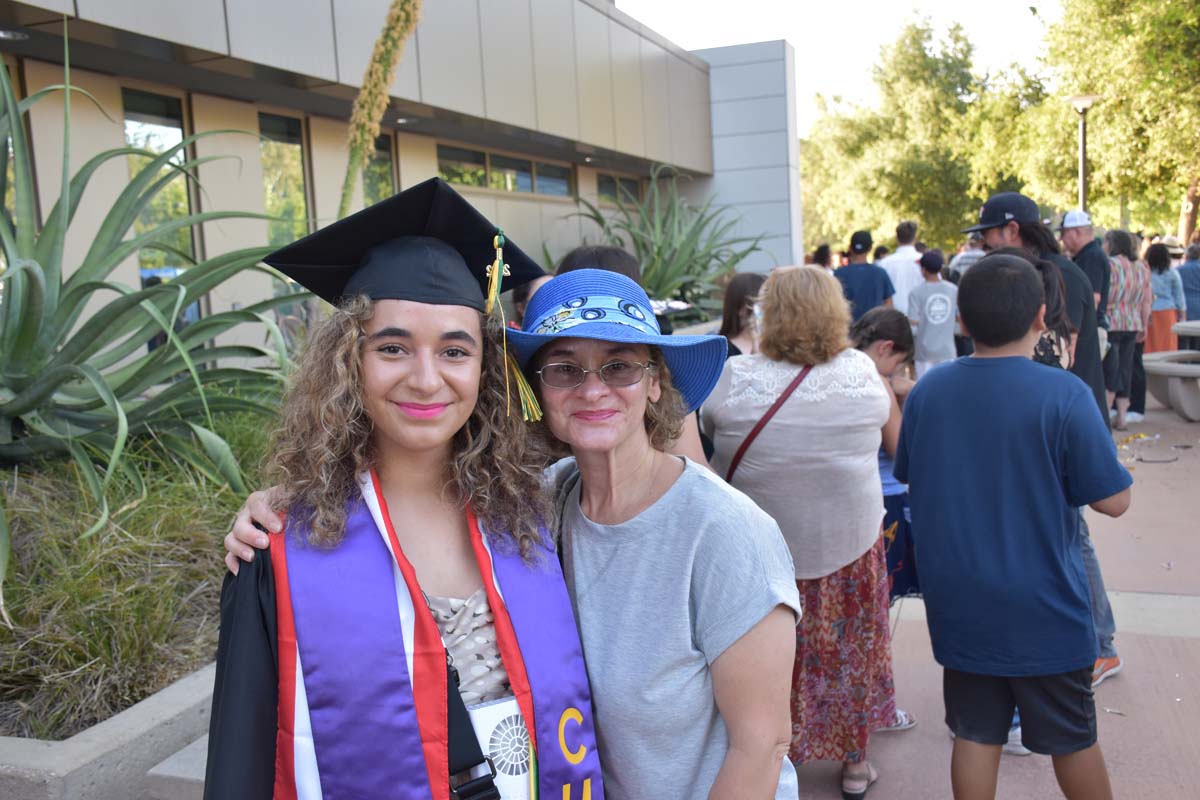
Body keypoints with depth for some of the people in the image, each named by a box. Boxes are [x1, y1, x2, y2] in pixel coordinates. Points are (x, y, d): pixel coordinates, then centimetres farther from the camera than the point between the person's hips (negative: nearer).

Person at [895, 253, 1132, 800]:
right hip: (1042, 610, -3)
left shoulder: (927, 391, -6)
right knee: (1072, 739, 17)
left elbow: (907, 477, 9)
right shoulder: (1064, 394, -18)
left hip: (959, 607, 3)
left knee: (975, 735, 15)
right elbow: (1114, 501, -12)